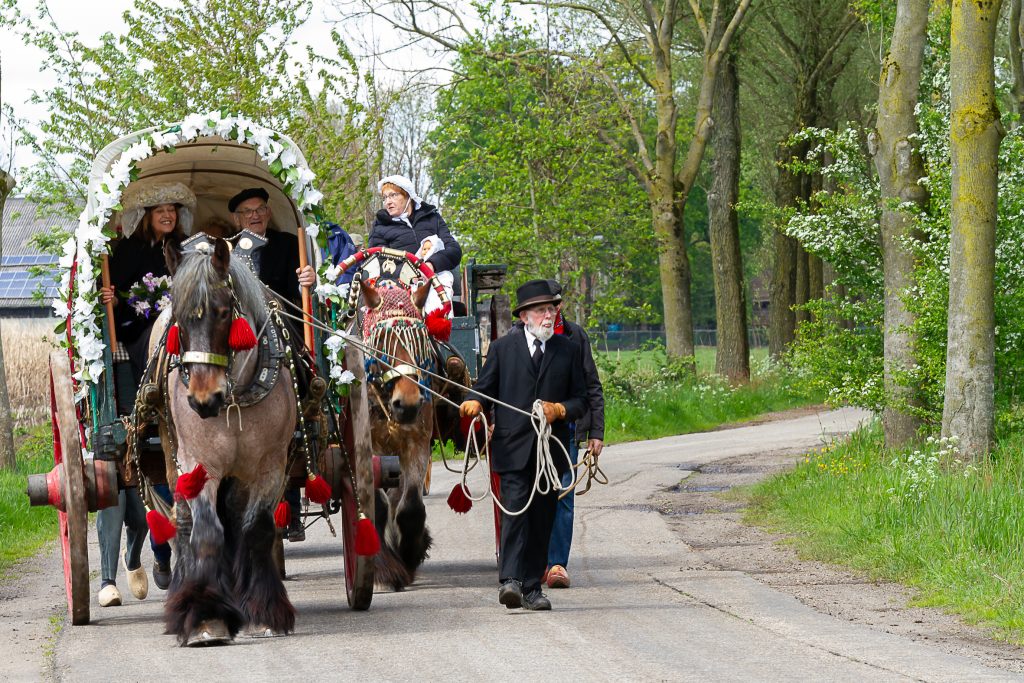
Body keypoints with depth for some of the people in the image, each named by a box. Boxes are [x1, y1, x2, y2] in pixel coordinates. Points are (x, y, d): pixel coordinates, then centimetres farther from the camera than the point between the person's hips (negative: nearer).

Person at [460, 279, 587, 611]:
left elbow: (580, 400, 13)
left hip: (551, 449, 2)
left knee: (541, 520, 4)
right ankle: (511, 582, -24)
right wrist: (475, 403, -13)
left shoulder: (568, 350, 13)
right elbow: (485, 388, 9)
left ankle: (532, 587, 9)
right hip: (513, 448, -2)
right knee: (515, 510, -16)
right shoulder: (503, 347, 9)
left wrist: (560, 409, -7)